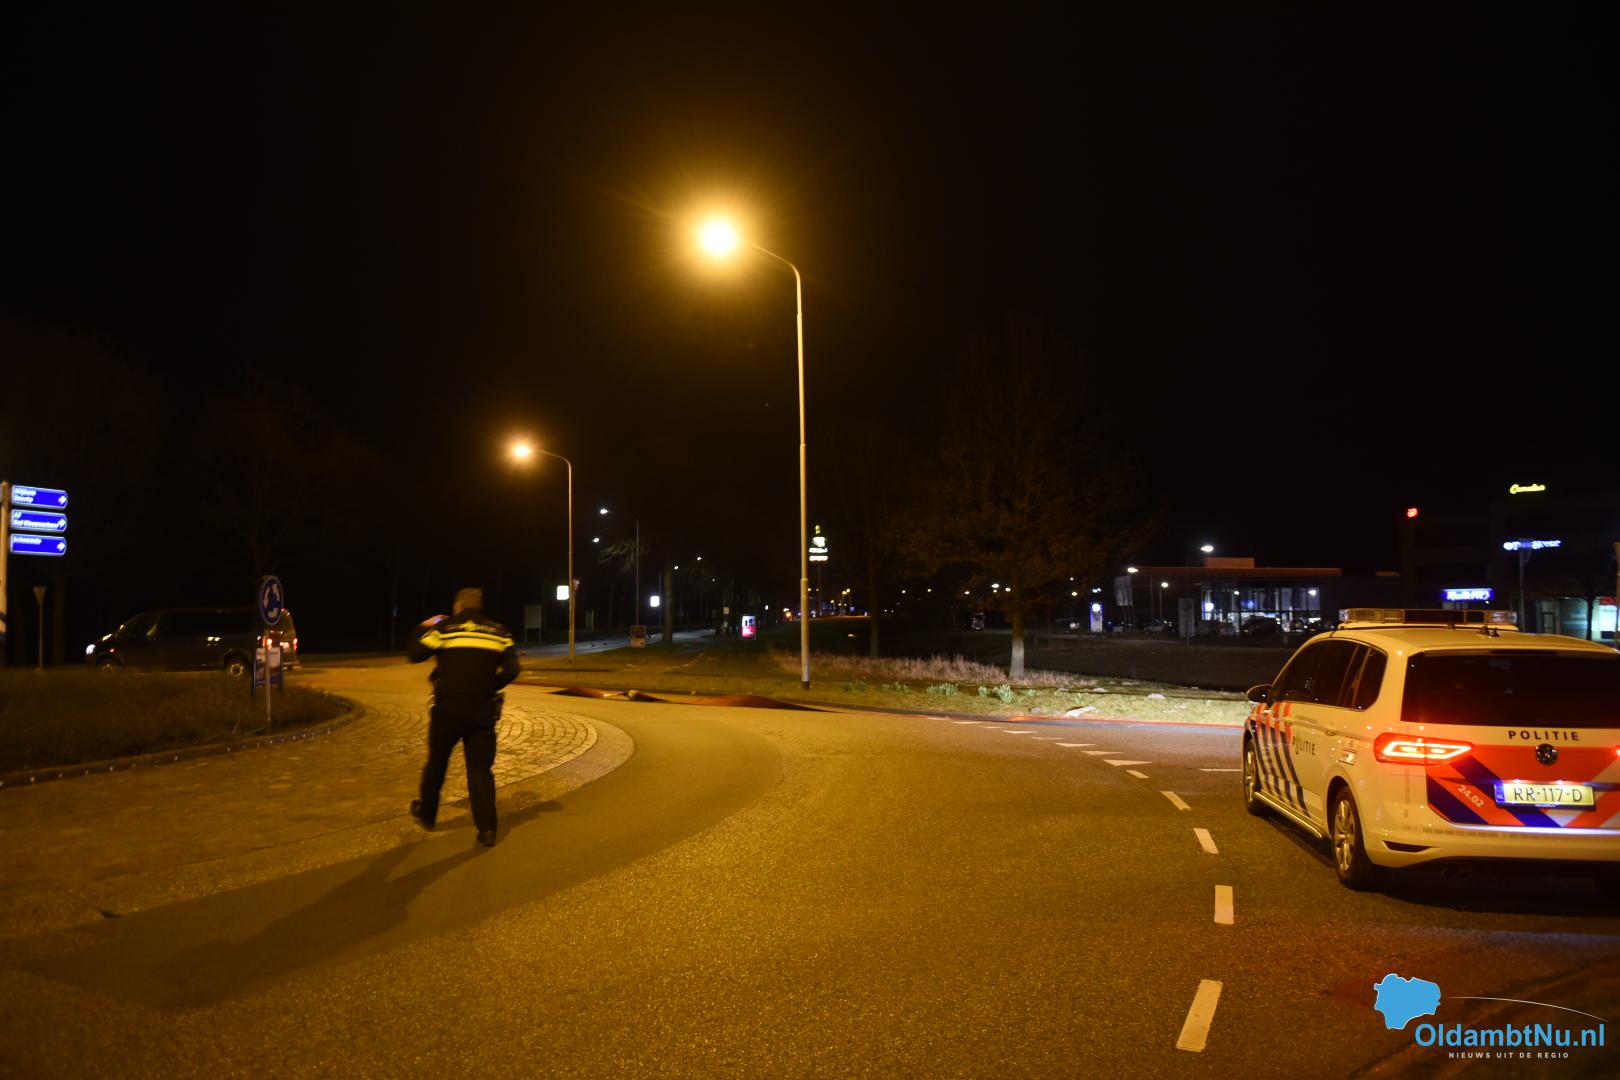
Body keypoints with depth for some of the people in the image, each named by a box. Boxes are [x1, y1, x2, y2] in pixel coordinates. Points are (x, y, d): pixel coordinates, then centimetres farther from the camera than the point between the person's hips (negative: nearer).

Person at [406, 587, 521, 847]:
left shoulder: (444, 628, -4)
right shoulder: (498, 632, 3)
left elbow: (413, 655, -3)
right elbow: (511, 670, -1)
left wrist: (425, 628, 12)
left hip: (448, 709, -1)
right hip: (483, 711, 1)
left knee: (436, 762, 18)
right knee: (481, 768, 5)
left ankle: (426, 814, 34)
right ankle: (487, 828, -1)